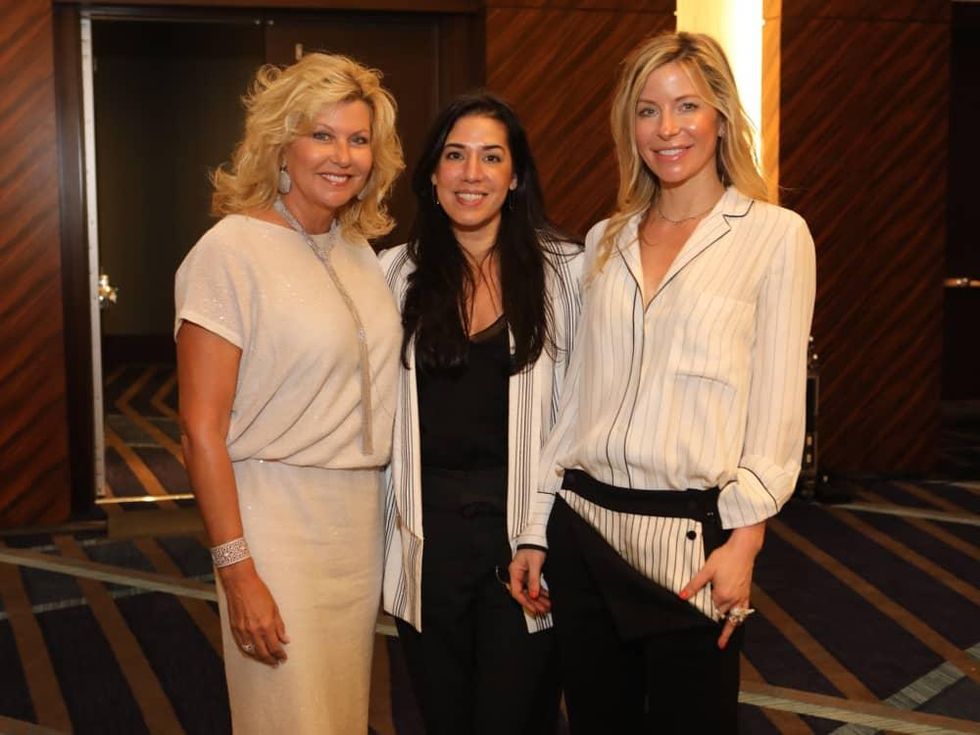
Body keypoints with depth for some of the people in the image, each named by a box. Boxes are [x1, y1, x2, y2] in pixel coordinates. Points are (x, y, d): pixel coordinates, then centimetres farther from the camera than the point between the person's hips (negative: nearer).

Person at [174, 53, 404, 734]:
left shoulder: (360, 251, 8)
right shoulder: (232, 251, -12)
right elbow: (202, 432, -14)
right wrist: (237, 571, -16)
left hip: (363, 520, 7)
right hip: (279, 520, -6)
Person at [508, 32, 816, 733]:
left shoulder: (776, 236, -3)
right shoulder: (606, 241, 11)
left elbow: (778, 408, -5)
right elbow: (577, 396, 12)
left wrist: (744, 541, -12)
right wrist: (536, 530, 11)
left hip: (690, 534, -4)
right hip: (584, 528, 4)